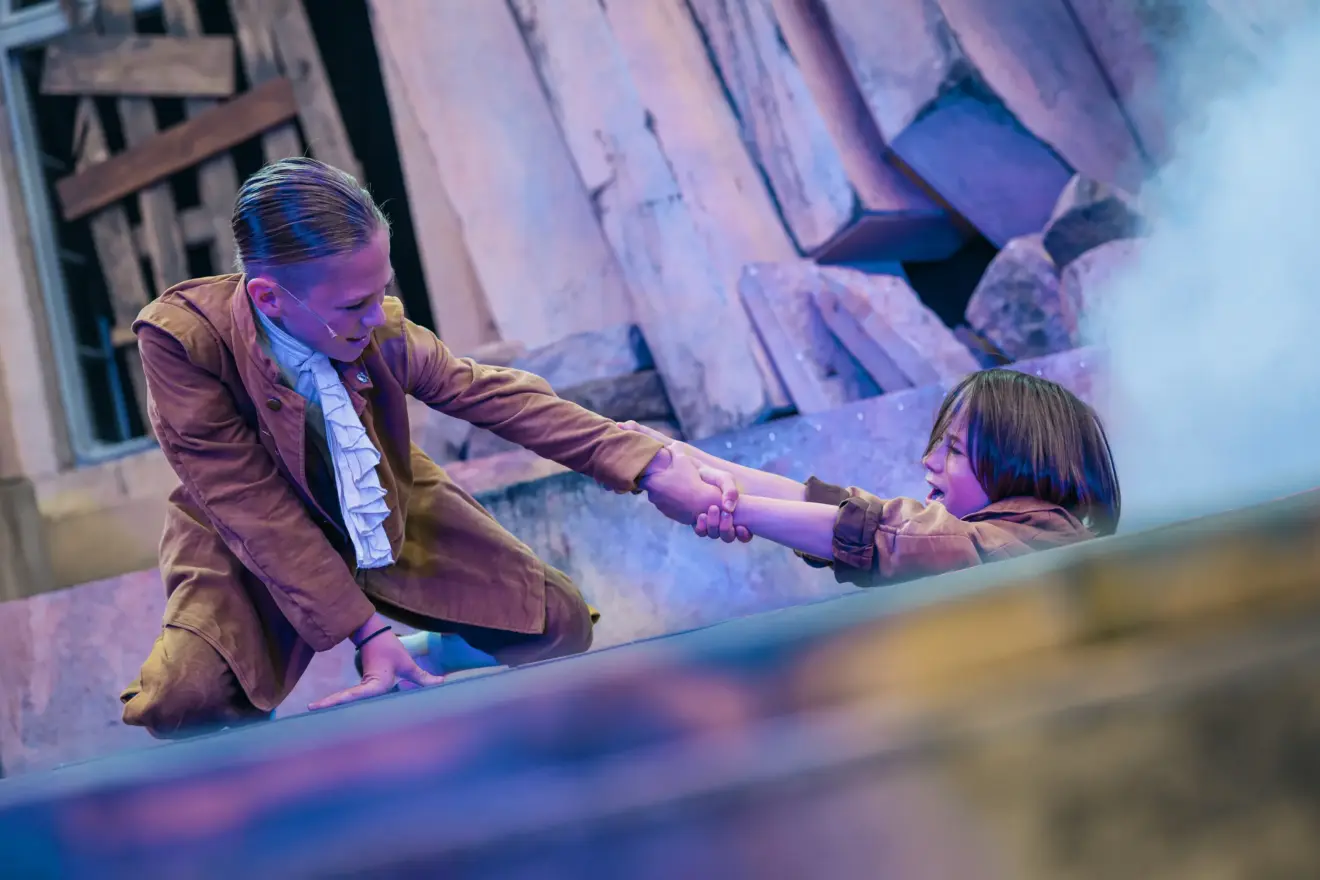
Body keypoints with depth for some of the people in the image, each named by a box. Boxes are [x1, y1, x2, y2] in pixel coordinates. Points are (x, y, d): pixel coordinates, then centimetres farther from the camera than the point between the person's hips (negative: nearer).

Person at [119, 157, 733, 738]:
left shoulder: (380, 329, -21)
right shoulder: (182, 340, -32)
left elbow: (489, 394, -9)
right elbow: (250, 504, -29)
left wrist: (647, 468, -15)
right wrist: (363, 629, -31)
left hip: (388, 514, 4)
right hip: (260, 544, -4)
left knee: (561, 626, -5)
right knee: (181, 702, -33)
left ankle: (404, 666, 22)